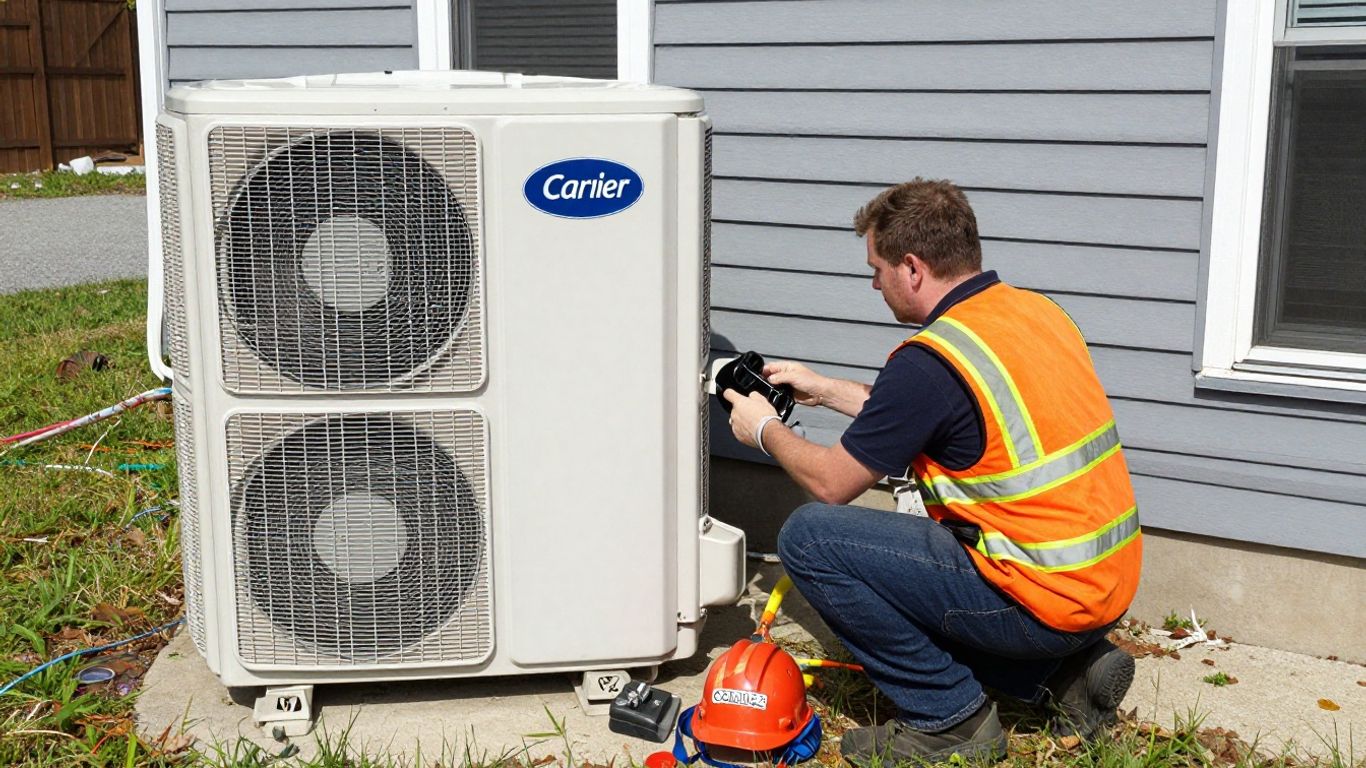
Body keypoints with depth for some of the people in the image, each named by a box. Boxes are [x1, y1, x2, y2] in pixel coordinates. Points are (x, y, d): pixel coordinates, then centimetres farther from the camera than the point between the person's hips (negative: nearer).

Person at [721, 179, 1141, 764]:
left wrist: (765, 430, 11)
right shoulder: (1036, 310, 7)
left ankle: (950, 718, 2)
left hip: (1041, 601, -9)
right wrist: (825, 391, 28)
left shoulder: (930, 359, -19)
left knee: (810, 537, -7)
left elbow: (831, 483, -7)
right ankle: (1067, 671, 17)